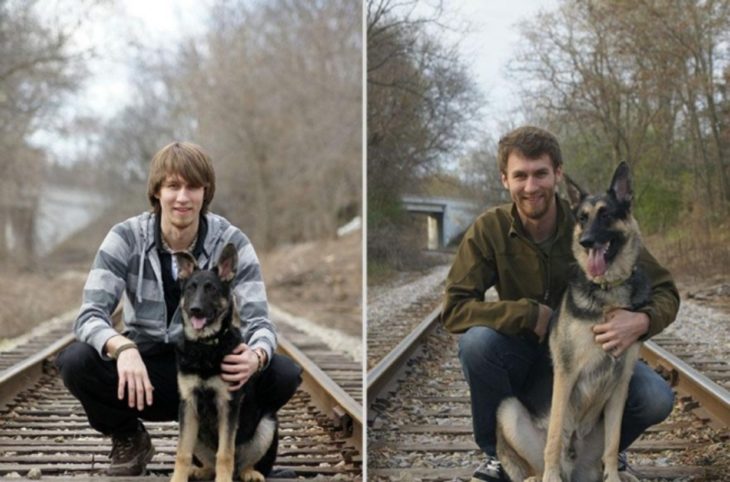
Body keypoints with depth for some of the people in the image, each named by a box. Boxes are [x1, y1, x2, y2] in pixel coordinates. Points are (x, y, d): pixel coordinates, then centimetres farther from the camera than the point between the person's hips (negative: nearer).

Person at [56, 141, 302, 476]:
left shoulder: (230, 242, -12)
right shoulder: (127, 238, -13)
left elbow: (258, 321, -15)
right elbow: (90, 315, -20)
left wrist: (256, 356, -41)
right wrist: (123, 347, -44)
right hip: (144, 364, 0)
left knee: (284, 375, -27)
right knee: (75, 362, -30)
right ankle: (128, 441, 0)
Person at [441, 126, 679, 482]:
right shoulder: (490, 230, -15)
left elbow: (664, 292, -13)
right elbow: (454, 309, -18)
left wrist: (641, 320, -36)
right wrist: (531, 313, -28)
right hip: (523, 355, 0)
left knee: (656, 399, -26)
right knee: (477, 340, -32)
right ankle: (498, 452, -7)